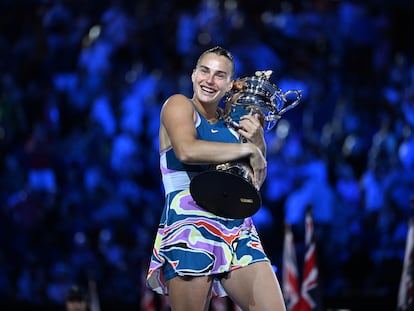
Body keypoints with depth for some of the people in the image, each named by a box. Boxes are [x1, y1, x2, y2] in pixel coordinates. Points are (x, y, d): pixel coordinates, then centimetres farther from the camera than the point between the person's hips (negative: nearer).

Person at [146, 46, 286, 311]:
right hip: (190, 225, -5)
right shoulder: (179, 105, 3)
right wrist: (248, 150, -9)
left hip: (237, 229, 5)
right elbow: (187, 150, -18)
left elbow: (255, 181, 20)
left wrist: (258, 143, 1)